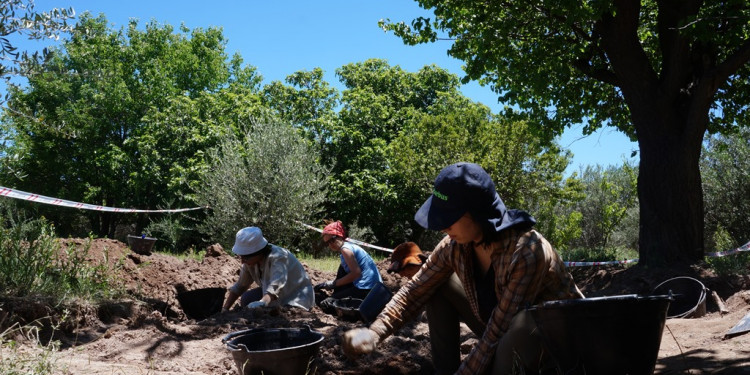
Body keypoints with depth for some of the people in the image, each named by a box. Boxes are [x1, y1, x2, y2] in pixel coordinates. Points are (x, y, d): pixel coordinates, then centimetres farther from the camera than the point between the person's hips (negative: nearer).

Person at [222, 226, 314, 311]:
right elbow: (240, 286, -1)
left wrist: (262, 302, -64)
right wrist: (224, 309, -11)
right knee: (246, 299, -12)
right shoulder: (250, 259, -10)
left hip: (297, 298, -7)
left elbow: (276, 286, -45)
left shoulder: (278, 258, -31)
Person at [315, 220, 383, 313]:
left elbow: (356, 273, -20)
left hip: (366, 290, -10)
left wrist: (333, 283, -10)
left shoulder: (345, 249, -11)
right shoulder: (350, 246, 19)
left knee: (325, 305, -7)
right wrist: (328, 284, 14)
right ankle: (337, 296, 22)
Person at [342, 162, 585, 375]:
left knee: (519, 328, -39)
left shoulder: (526, 252, -33)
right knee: (437, 286, -2)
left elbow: (499, 328, -30)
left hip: (555, 334, -6)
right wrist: (374, 333, -22)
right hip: (502, 331, 6)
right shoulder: (455, 246, -14)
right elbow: (416, 290, -7)